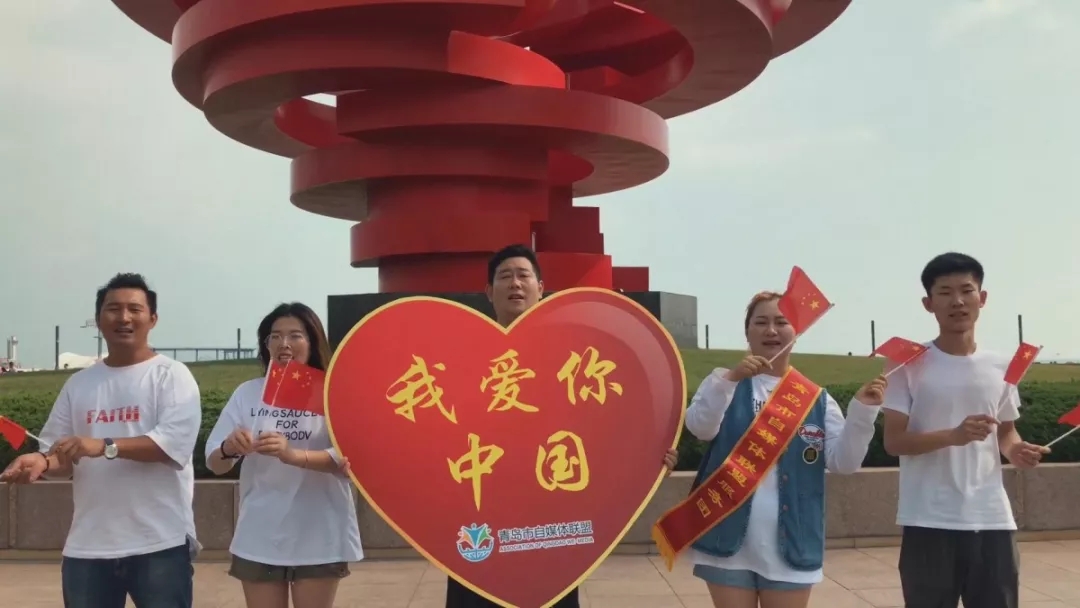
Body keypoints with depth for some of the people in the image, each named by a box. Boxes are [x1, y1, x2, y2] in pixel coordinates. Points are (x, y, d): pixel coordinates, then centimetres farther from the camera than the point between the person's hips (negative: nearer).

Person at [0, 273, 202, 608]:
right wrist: (42, 461, -12)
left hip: (159, 543, -5)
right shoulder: (78, 383, 13)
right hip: (88, 546, 5)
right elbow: (61, 455, 11)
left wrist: (105, 446, -26)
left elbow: (176, 444, -17)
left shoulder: (172, 375, -3)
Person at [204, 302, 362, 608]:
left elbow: (349, 460, -16)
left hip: (318, 539, -2)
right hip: (259, 539, 3)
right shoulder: (247, 393, 3)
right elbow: (214, 463, 3)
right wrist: (228, 450, -21)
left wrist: (293, 455, -33)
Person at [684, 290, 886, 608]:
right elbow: (700, 427, -17)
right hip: (730, 542, -1)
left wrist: (862, 410, -18)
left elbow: (843, 461, -3)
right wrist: (730, 379, -32)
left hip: (790, 546, 2)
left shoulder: (817, 398, 6)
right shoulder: (725, 383, 2)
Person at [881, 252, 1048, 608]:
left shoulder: (1001, 367, 9)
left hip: (992, 521, 4)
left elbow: (1006, 431, 20)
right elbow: (893, 441, -7)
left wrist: (1016, 449, -4)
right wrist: (953, 435, -23)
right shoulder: (911, 364, -4)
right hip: (929, 523, -4)